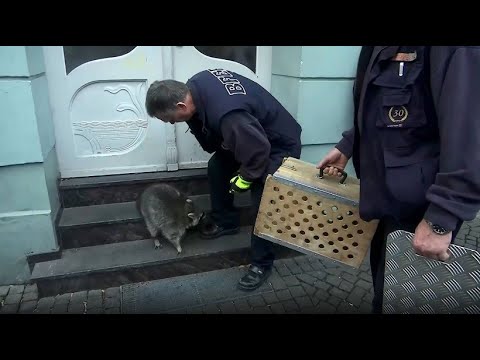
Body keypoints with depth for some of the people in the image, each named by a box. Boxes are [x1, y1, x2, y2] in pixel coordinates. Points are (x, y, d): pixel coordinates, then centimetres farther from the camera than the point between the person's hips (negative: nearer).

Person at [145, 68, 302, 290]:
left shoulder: (227, 116, -42)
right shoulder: (196, 83, -14)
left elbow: (259, 150, -32)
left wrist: (244, 179, -16)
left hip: (278, 145, -9)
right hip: (248, 135, 9)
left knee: (263, 203, -12)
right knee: (216, 167, 11)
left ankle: (262, 263, 7)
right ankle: (225, 221, 30)